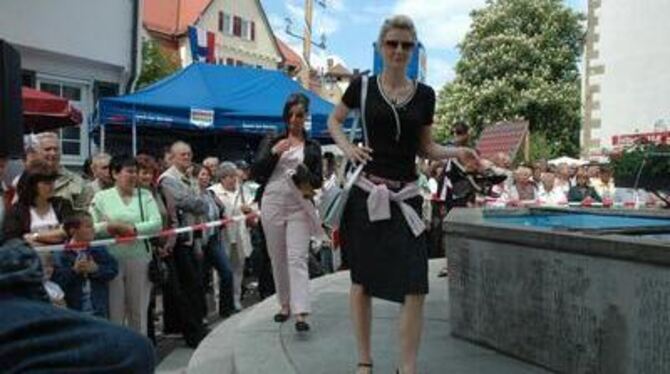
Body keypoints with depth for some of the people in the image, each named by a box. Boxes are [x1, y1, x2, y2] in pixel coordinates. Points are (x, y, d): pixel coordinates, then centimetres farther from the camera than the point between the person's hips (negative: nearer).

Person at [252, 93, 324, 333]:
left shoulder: (312, 147, 10)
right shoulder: (271, 142, 11)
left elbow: (318, 181, 7)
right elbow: (255, 173, 2)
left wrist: (307, 176, -15)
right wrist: (273, 153, -12)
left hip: (298, 206, -2)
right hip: (272, 203, 2)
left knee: (297, 258, -13)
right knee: (277, 258, 9)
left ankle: (300, 313, -20)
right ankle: (285, 304, 24)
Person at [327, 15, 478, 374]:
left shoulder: (424, 95, 6)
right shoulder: (363, 87, 1)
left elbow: (425, 148, 13)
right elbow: (334, 120, 16)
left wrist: (456, 152, -5)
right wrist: (347, 147, -2)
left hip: (405, 195, 2)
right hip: (366, 191, -1)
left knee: (415, 286, -7)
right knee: (362, 279, 7)